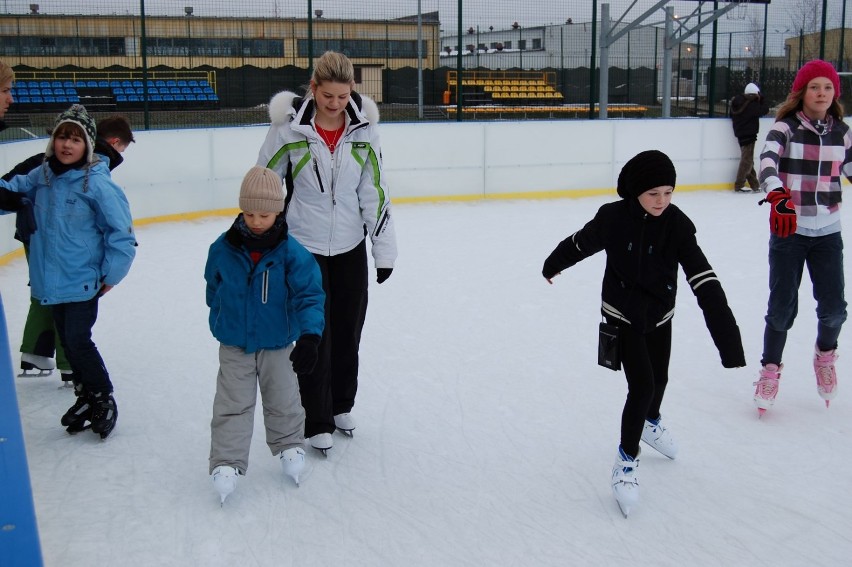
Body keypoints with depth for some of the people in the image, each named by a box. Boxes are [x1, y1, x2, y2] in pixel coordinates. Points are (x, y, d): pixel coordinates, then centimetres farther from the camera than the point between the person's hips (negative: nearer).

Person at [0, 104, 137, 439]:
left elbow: (121, 232, -15)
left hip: (82, 280, -7)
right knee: (68, 341, 16)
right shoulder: (42, 176, 2)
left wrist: (110, 274, -12)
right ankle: (85, 397, 34)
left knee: (78, 340, -5)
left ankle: (103, 400, 15)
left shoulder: (96, 183, -16)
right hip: (51, 280, 7)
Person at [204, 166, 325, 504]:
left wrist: (309, 336, -31)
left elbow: (309, 295, -19)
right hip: (234, 345, 1)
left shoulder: (291, 253, -17)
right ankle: (226, 462, 11)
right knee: (232, 405, 4)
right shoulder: (223, 248, -10)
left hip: (278, 344, 0)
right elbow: (213, 289, 7)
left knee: (283, 400, 16)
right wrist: (220, 323, 17)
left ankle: (289, 444, 39)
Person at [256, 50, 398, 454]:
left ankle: (342, 406, 34)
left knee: (347, 332, 13)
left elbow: (374, 192, -1)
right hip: (304, 249, -3)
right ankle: (317, 423, 16)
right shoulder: (290, 127, -13)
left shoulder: (363, 128, -6)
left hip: (350, 248, 3)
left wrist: (384, 249, -1)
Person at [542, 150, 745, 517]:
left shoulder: (677, 224, -19)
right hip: (622, 315, -3)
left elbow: (705, 282, -24)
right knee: (642, 386, -10)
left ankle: (651, 423, 54)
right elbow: (580, 243, 0)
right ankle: (627, 459, 9)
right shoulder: (614, 217, -21)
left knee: (659, 379, 20)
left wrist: (727, 337, -30)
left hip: (659, 315, 3)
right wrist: (553, 265, 18)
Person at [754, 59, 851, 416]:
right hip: (788, 231, -3)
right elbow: (767, 160, -27)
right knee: (783, 306, -1)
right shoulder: (786, 127, -9)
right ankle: (770, 369, 20)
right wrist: (777, 195, -46)